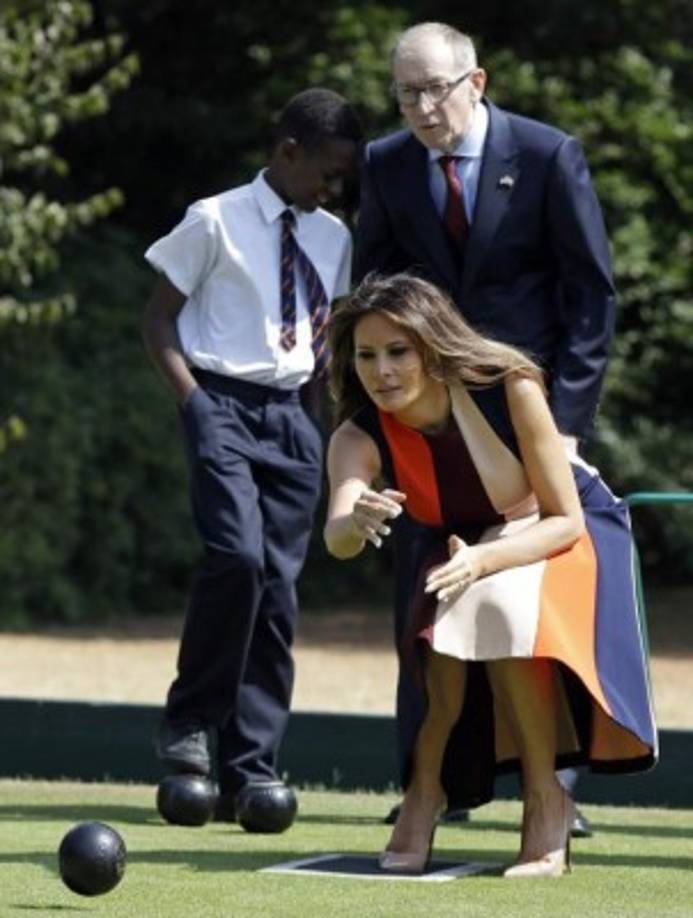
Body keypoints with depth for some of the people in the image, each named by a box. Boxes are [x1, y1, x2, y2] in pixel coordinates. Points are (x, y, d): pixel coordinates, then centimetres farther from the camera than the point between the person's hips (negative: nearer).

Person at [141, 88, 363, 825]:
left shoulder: (332, 239, 13)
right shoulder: (215, 222, -2)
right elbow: (160, 317, 0)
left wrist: (316, 401, 9)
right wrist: (191, 399, -10)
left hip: (291, 414, 5)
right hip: (223, 404, -5)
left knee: (279, 584, 0)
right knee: (237, 555, -24)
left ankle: (251, 766, 3)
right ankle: (189, 720, -7)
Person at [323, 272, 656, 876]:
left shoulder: (509, 390, -30)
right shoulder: (359, 436, -23)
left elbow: (564, 520, -24)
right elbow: (338, 540, -40)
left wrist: (485, 559, -42)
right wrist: (357, 522, -65)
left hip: (565, 530, -3)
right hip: (463, 547, 3)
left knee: (503, 605, -34)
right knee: (445, 622, -30)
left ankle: (545, 799, -21)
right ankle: (426, 791, -10)